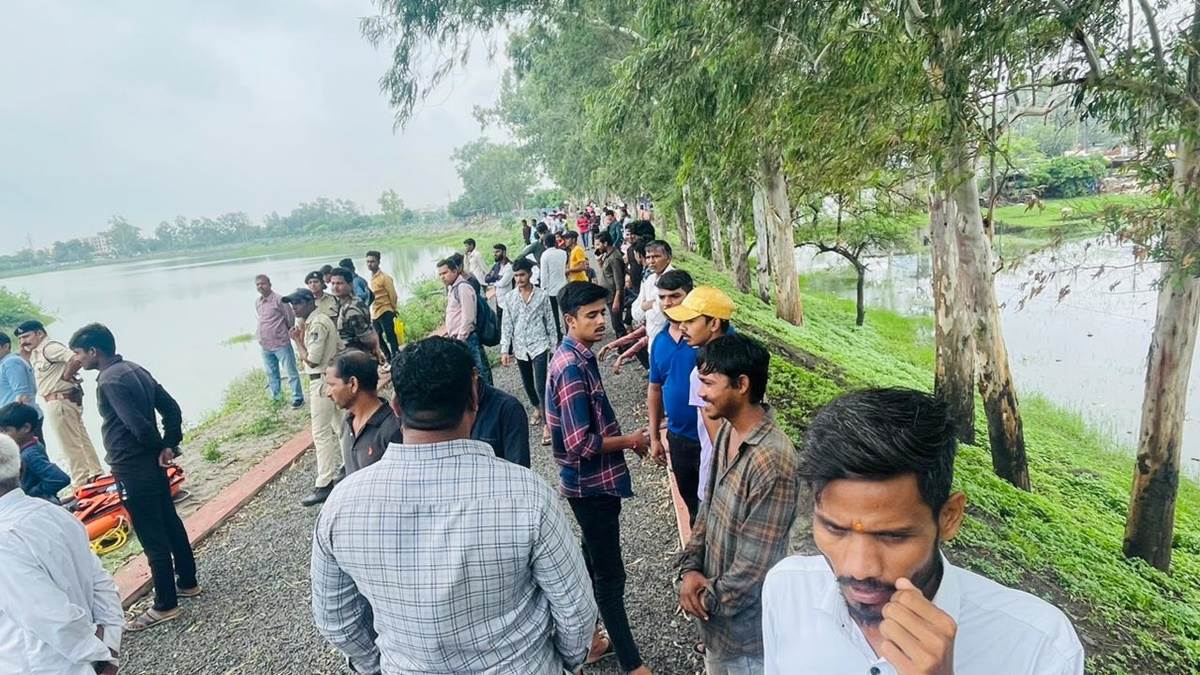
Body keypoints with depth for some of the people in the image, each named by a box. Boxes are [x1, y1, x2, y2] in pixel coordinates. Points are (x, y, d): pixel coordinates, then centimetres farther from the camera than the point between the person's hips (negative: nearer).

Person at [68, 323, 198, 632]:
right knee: (170, 523, 19)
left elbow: (138, 425, -26)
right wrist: (169, 445, 3)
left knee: (152, 538, 1)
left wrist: (158, 447, -8)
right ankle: (188, 582, 32)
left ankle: (165, 605, 13)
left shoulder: (110, 381, -19)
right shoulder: (135, 370, 8)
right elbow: (171, 408, 9)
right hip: (154, 464, 9)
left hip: (133, 470, -9)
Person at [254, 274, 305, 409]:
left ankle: (298, 397, 9)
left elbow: (291, 318, -6)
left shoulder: (279, 300, -13)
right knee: (271, 374, 18)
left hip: (281, 343, -7)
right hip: (265, 346, 7)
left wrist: (289, 332, 5)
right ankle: (275, 398, 30)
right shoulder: (257, 302, 9)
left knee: (290, 372, 0)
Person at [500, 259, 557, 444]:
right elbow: (506, 325, 2)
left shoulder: (542, 295, -5)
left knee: (541, 385, -11)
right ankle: (537, 407, 44)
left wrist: (553, 346, 2)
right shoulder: (509, 298, 0)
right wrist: (505, 350, -3)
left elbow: (550, 322, 1)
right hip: (520, 348, 4)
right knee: (528, 383, 18)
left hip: (539, 346, -3)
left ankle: (547, 425, -6)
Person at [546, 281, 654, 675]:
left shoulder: (578, 357, 6)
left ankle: (589, 639, 40)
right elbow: (580, 443, -27)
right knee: (609, 575, 4)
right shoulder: (572, 368, -25)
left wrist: (623, 437, 6)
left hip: (593, 480, 10)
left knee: (594, 565, 22)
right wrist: (629, 441, -14)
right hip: (591, 483, -10)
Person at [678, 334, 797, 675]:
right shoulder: (727, 431, -5)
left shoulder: (772, 461, -33)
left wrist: (710, 599, -13)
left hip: (745, 615, -7)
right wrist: (691, 567, -5)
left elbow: (755, 563, -27)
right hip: (715, 594, 7)